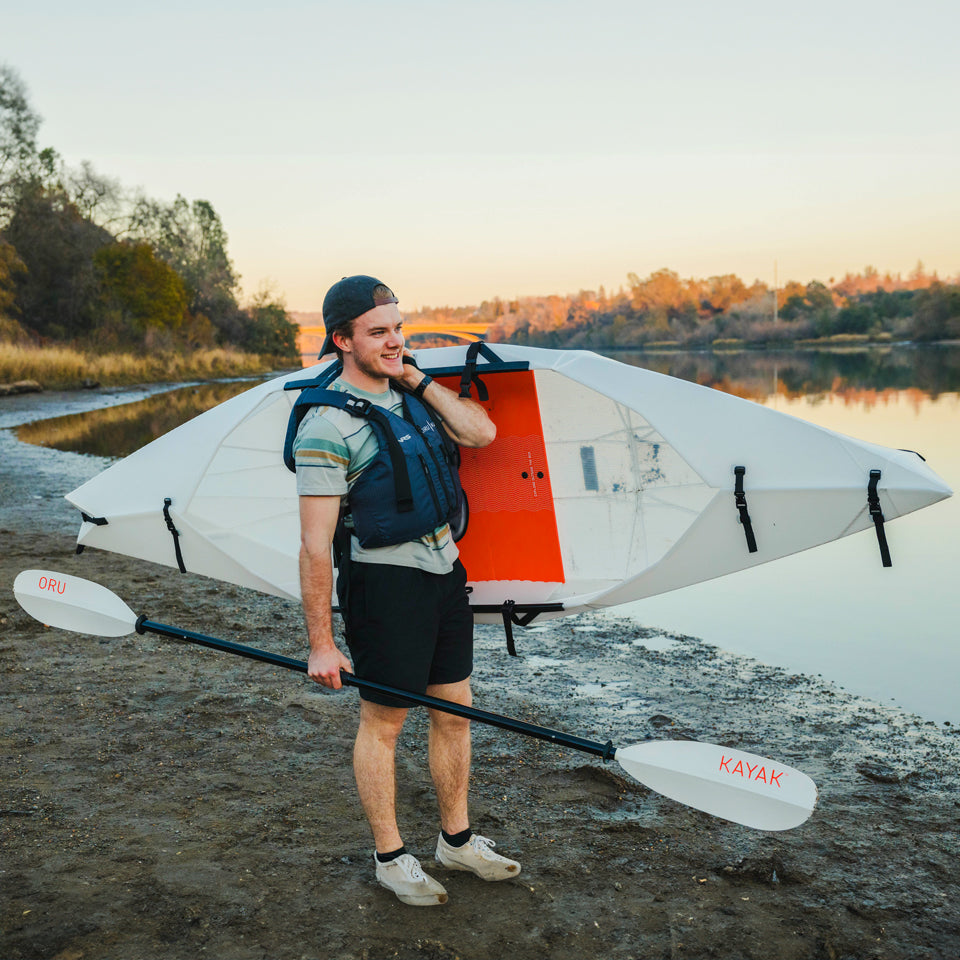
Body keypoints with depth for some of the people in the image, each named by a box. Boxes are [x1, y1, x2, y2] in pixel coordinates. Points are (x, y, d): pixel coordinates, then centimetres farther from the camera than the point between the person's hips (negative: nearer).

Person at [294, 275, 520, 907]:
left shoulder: (410, 394, 9)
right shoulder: (327, 426, -16)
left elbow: (482, 433, -3)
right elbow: (315, 545, -17)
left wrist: (418, 379, -4)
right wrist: (321, 643, -17)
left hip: (446, 573, 8)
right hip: (385, 583, -7)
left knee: (455, 710, 16)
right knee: (383, 720, 7)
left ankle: (457, 839, 33)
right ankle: (390, 856, 25)